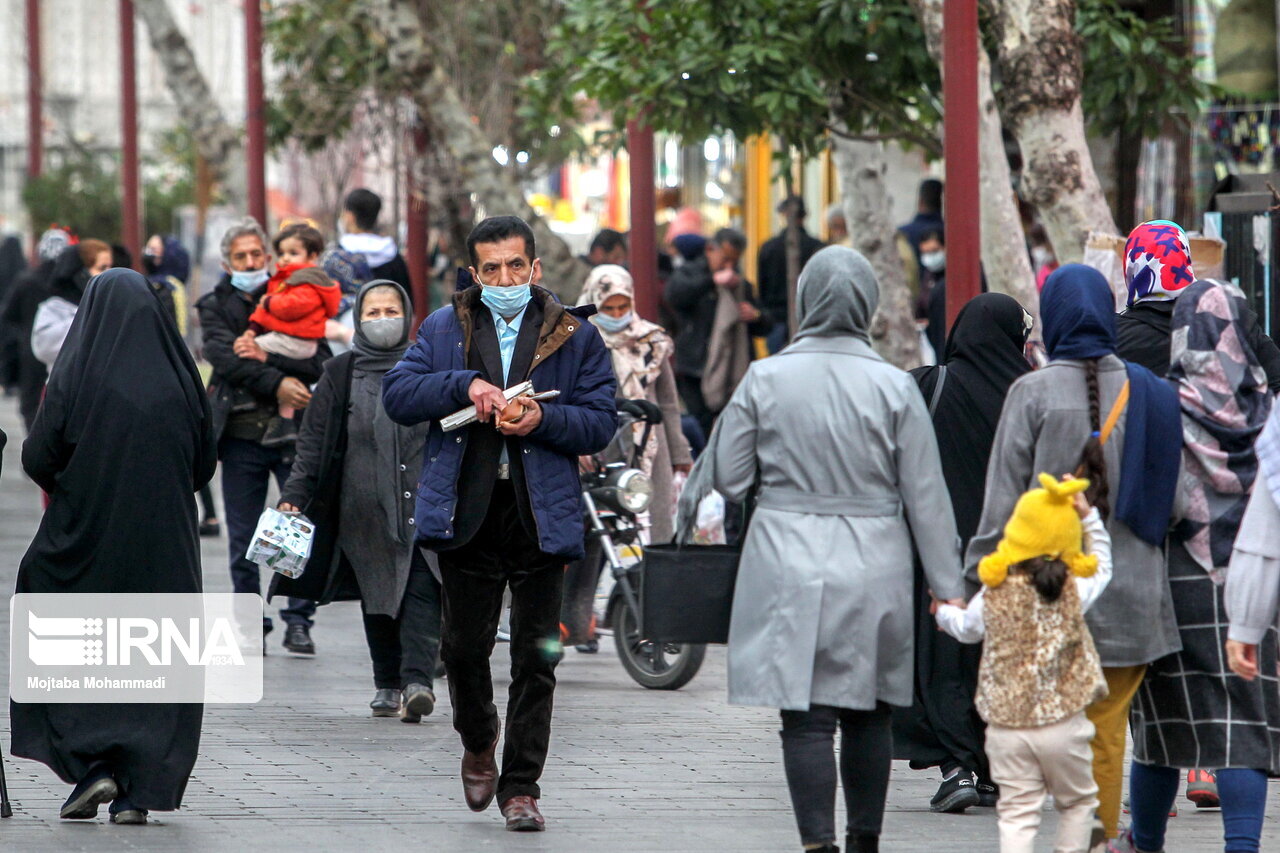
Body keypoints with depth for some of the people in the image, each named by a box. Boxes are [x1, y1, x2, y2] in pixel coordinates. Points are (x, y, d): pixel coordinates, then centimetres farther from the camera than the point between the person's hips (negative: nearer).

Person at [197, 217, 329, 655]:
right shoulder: (215, 307, 9)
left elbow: (317, 361, -3)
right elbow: (225, 357, -9)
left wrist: (265, 356, -14)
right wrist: (276, 383, -20)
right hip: (242, 433, 0)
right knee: (243, 538, 3)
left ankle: (298, 620, 2)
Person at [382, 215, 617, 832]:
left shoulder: (574, 335, 5)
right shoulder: (445, 329, 9)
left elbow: (601, 422, 2)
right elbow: (397, 394, 0)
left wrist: (544, 419, -16)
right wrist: (465, 384, -14)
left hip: (541, 519, -1)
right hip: (467, 515, 1)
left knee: (536, 656, 0)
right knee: (464, 646, 7)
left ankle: (520, 786, 7)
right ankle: (478, 743, 36)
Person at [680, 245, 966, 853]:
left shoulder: (765, 379, -4)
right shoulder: (894, 387, -4)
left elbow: (728, 477, 0)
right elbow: (927, 498, 0)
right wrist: (949, 587, 5)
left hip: (789, 571, -1)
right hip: (873, 569, 1)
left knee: (806, 716, -1)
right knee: (868, 712, 14)